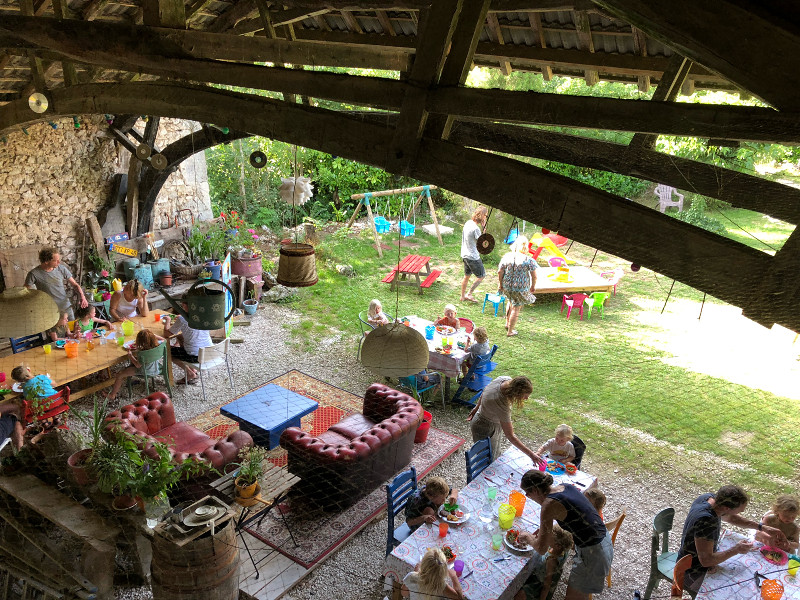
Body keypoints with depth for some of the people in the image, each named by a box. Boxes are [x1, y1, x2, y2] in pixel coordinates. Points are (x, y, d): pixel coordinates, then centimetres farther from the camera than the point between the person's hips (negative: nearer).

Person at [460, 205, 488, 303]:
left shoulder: (468, 223, 2)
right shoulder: (476, 228, -25)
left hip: (465, 255, 9)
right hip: (473, 257, -9)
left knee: (466, 276, 22)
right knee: (481, 276, 8)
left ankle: (463, 296, 32)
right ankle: (469, 294, 11)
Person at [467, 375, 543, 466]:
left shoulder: (506, 379, -22)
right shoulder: (501, 405, -42)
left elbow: (484, 392, 0)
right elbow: (510, 436, -31)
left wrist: (477, 408, 15)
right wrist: (531, 454, -29)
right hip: (485, 430, -8)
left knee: (496, 456, 25)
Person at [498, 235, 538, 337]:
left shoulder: (506, 256, -7)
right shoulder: (528, 260, -14)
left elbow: (499, 272, -5)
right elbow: (534, 276, -11)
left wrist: (501, 284, 9)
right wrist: (533, 287, 5)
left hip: (507, 286, 4)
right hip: (521, 288, -3)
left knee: (511, 302, 32)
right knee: (516, 308, 12)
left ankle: (507, 323, 39)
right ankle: (510, 331, 23)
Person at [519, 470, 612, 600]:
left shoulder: (549, 504, -21)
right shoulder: (565, 486, 2)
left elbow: (541, 549, -18)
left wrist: (528, 537, 2)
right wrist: (544, 530, 16)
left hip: (592, 554, -8)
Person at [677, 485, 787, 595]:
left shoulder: (709, 498, -9)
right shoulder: (706, 521, -36)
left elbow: (730, 518, 11)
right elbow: (706, 560, -31)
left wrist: (763, 527, 6)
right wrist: (736, 550, -22)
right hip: (693, 574, -9)